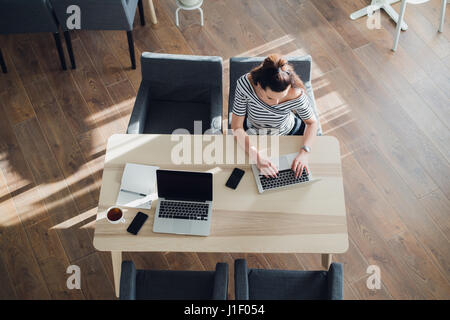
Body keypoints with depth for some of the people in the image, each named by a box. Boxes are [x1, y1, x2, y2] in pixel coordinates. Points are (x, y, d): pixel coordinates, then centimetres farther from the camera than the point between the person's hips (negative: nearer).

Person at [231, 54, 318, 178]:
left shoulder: (297, 96, -37)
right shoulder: (245, 84, -38)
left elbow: (312, 122, -16)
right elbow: (237, 127, -29)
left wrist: (304, 153, -33)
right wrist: (256, 156, -42)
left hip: (288, 131, 0)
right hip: (253, 132, 0)